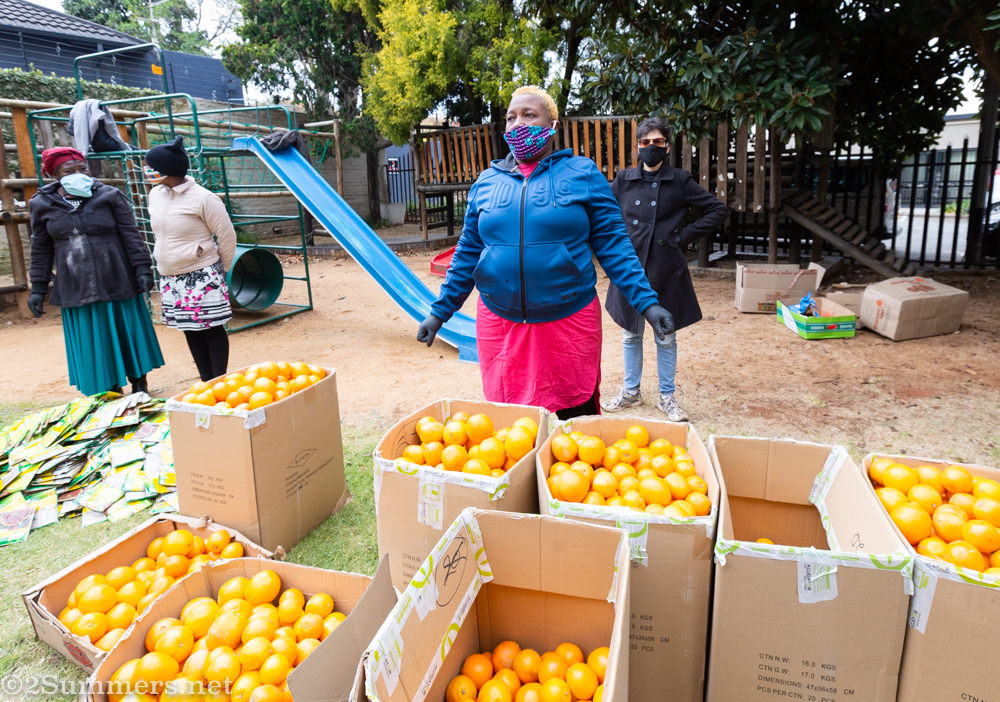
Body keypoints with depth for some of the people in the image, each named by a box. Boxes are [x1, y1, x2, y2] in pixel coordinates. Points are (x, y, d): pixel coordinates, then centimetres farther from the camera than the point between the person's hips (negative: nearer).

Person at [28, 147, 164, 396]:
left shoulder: (109, 196, -1)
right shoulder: (43, 205, 5)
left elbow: (131, 235, -2)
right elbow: (41, 250, 10)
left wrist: (142, 269, -11)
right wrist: (38, 288, 8)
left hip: (117, 282, -1)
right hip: (76, 289, 2)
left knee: (129, 332, 6)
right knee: (93, 341, 5)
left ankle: (139, 384, 22)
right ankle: (111, 391, 19)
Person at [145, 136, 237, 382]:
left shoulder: (202, 198, -15)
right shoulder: (156, 194, 5)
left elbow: (227, 236, -9)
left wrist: (222, 269, 0)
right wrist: (168, 261, 18)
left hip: (201, 276, -7)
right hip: (169, 277, 7)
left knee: (212, 328, 1)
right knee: (190, 330, 11)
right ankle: (206, 382, 22)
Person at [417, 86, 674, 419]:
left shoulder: (582, 173, 2)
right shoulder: (487, 181, 9)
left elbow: (613, 245, -1)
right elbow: (468, 254, 13)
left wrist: (647, 302, -10)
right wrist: (440, 312, 11)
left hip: (569, 320, -2)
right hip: (500, 325, 3)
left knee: (574, 415, 7)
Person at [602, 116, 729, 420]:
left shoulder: (680, 181, -1)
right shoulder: (624, 180, 3)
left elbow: (719, 210, 2)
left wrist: (684, 235, -5)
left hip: (666, 272, -2)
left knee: (666, 338, 8)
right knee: (630, 335, 12)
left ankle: (667, 397, 22)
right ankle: (631, 392, 28)